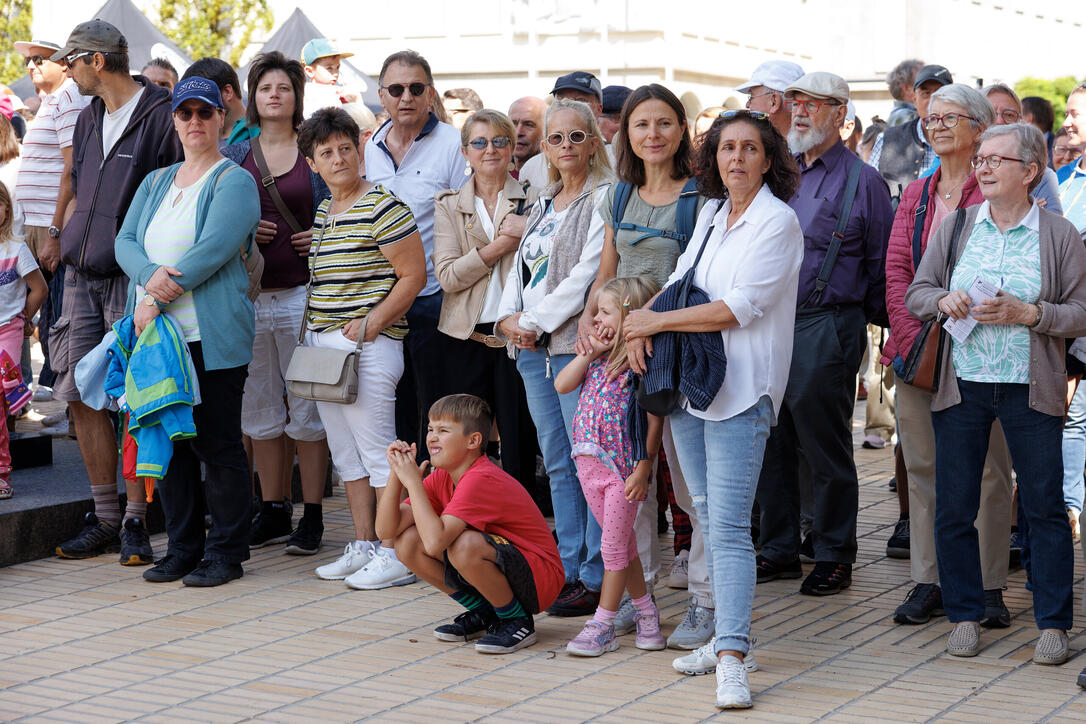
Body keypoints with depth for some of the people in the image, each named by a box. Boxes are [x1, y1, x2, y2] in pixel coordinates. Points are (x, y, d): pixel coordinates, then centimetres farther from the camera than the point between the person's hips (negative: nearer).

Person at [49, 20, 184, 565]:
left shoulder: (160, 116, -8)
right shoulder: (88, 119, 17)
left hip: (132, 279, -8)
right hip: (82, 276, 8)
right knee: (82, 397, 5)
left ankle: (135, 521, 2)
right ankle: (104, 519, 15)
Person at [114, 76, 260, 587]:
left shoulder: (234, 182, -2)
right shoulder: (156, 182, 19)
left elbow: (213, 251, -14)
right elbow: (126, 241, 8)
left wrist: (158, 300, -16)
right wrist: (151, 275, -14)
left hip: (212, 337, -6)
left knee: (217, 443, -3)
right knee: (168, 440, 8)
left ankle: (226, 553, 6)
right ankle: (182, 548, 18)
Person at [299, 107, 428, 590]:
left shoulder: (381, 207, -10)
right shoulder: (321, 212, 15)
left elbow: (413, 274, -12)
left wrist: (371, 324, -16)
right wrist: (311, 326, 13)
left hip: (367, 346, -9)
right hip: (321, 344, 9)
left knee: (377, 450, -5)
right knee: (345, 453, 12)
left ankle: (393, 555, 0)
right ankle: (362, 547, 20)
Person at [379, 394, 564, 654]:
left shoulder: (480, 480, -25)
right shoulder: (442, 477, 1)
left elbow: (435, 543, -37)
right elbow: (387, 529, -5)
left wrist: (413, 482, -28)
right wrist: (396, 474, -17)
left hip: (538, 579, -8)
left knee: (465, 544, -36)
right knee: (407, 542, -6)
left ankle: (518, 622, -10)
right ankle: (483, 614, 9)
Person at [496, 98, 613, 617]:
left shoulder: (605, 199, -6)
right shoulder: (542, 205, 20)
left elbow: (589, 273, -14)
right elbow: (519, 268, 20)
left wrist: (536, 320, -11)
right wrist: (508, 319, 2)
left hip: (576, 343, -8)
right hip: (532, 347, 8)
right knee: (557, 463, 10)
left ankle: (597, 579, -2)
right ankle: (570, 569, 17)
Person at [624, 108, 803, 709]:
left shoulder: (777, 221, -8)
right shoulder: (710, 214, 14)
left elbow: (739, 307, -16)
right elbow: (680, 280, 17)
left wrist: (657, 321, -10)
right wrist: (642, 323, -3)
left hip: (739, 389, -7)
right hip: (688, 379, 7)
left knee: (728, 528, -13)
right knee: (708, 516, 12)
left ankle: (732, 658, -14)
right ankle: (725, 634, 21)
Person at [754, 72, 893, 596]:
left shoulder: (862, 181, -1)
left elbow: (881, 264, 0)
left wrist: (864, 320, 0)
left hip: (825, 329, -6)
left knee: (826, 449, 0)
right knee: (770, 445, 9)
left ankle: (834, 557, 11)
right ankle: (779, 550, 20)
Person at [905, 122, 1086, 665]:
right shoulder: (955, 227, 8)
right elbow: (915, 294, 11)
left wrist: (1026, 313, -15)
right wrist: (944, 300, -10)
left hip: (1031, 390, -2)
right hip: (961, 386, 2)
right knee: (953, 507, 5)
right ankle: (965, 616, 19)